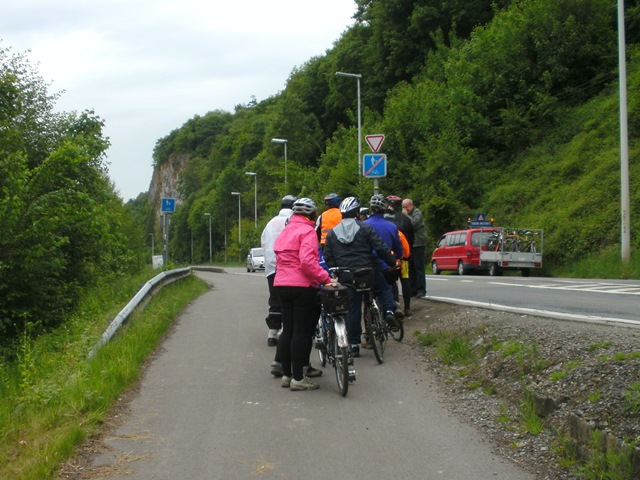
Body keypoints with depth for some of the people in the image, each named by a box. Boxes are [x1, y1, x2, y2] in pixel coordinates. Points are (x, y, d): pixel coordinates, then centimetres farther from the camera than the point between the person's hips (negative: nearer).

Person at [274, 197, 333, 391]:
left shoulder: (285, 232, 16)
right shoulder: (307, 231, -10)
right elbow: (307, 261, -22)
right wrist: (326, 278, -20)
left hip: (282, 285, 8)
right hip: (302, 286, -8)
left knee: (287, 330, 12)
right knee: (302, 331, -3)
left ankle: (286, 374, 18)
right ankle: (298, 378, -2)